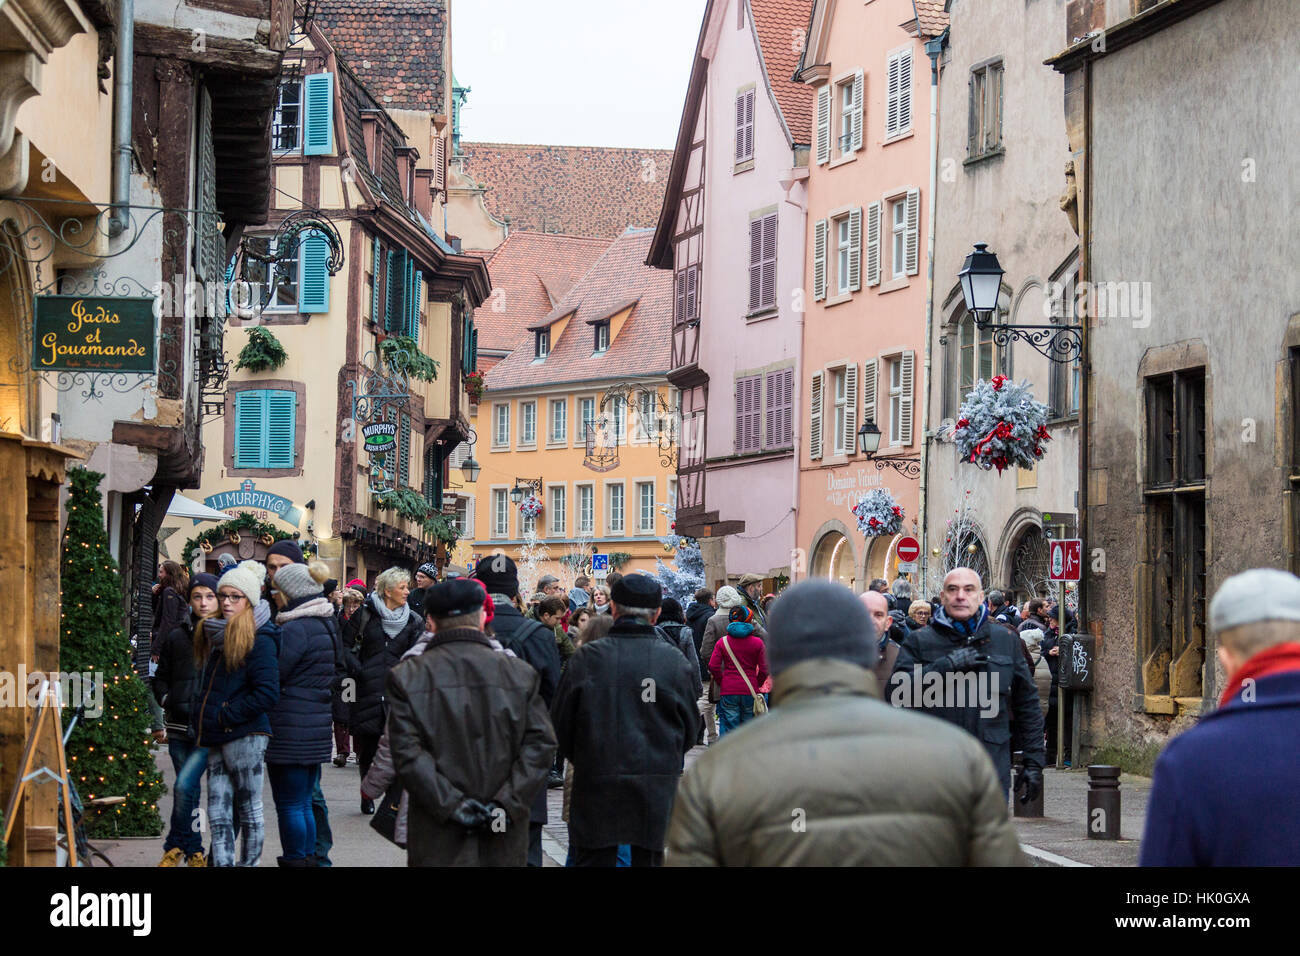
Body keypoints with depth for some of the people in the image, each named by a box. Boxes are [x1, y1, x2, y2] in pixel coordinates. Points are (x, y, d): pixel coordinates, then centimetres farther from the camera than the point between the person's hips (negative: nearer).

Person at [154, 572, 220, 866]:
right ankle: (193, 851, 22)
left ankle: (176, 845, -2)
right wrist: (167, 700, 0)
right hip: (180, 726, 4)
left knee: (185, 785, -17)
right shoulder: (177, 637, 9)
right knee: (190, 790, 11)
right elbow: (160, 678, 18)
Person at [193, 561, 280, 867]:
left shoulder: (258, 640, -10)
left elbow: (267, 693, -17)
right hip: (217, 739, 8)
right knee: (218, 815, 4)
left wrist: (226, 716, -14)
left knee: (249, 811, 3)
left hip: (245, 736, -8)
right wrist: (201, 719, 13)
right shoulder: (216, 636, 15)